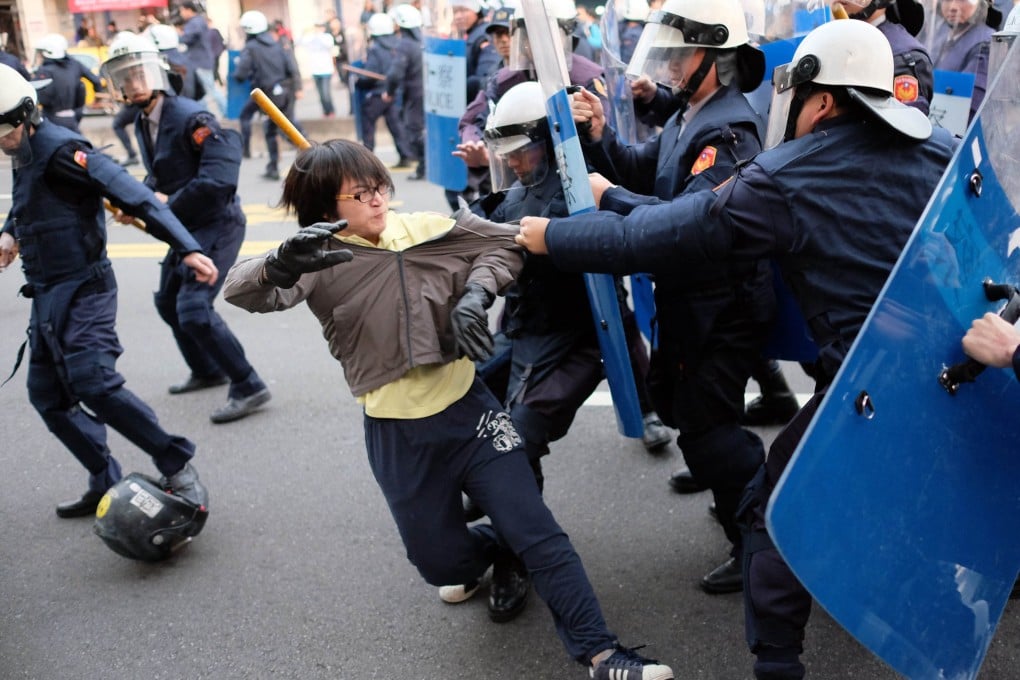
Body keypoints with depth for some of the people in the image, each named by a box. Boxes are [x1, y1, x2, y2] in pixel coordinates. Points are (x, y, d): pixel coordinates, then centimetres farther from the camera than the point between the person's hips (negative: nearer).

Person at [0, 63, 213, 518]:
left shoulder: (61, 151, -17)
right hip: (47, 293, 10)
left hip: (83, 289, -10)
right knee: (47, 395, 11)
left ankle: (178, 468, -9)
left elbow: (134, 196, -26)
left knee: (93, 383, -22)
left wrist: (187, 249, -36)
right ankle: (107, 484, 20)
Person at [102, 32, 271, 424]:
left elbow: (218, 179, -29)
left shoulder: (190, 118, -21)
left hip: (217, 223, -10)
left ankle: (248, 388, -8)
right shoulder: (143, 123, 7)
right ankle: (207, 371, 40)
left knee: (194, 309, -18)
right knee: (168, 301, 21)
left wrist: (168, 207, -19)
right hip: (188, 226, 10)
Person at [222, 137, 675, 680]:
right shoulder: (320, 261, -8)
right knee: (443, 563, 10)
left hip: (468, 410, 1)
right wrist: (282, 264, -45)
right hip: (397, 435, 0)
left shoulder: (427, 230, -2)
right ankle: (499, 547, 44)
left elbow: (502, 243, 8)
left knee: (538, 533, -3)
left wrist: (475, 293, -11)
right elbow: (240, 290, -22)